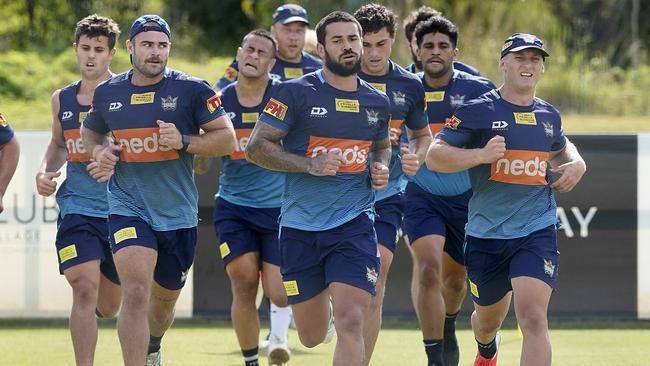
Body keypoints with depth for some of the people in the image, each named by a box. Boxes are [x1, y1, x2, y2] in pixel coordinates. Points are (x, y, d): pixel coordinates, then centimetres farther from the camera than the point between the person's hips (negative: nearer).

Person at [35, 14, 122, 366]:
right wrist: (45, 171, 7)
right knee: (84, 289, -21)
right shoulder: (62, 99, 8)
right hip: (76, 208, 1)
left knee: (109, 306, 12)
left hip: (120, 211, -1)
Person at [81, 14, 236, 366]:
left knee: (164, 302, 18)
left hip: (178, 214, 1)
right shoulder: (107, 93, 3)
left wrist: (185, 142, -19)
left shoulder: (192, 90, -4)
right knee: (135, 292, -23)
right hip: (128, 208, -1)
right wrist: (98, 151, -1)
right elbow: (90, 132, 22)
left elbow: (227, 138, -3)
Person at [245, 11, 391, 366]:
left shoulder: (377, 102, 9)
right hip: (300, 227, -1)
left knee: (351, 323, -18)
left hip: (354, 226, 1)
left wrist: (381, 167, 5)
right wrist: (310, 165, -18)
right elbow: (256, 147, -7)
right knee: (312, 336, 11)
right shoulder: (296, 93, -6)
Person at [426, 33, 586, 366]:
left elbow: (562, 147, 33)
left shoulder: (549, 116, 10)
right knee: (488, 320, 19)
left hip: (537, 233, 1)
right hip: (486, 235, -1)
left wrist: (577, 164, 11)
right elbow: (434, 156, -10)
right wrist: (481, 155, -23)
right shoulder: (477, 111, -4)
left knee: (533, 317, -20)